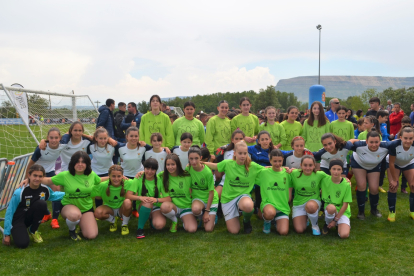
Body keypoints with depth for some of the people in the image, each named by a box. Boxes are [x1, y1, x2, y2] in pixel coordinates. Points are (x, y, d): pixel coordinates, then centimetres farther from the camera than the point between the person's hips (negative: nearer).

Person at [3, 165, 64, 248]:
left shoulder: (45, 189, -12)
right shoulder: (19, 192, -25)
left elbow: (53, 195, 14)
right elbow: (9, 212, -17)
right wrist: (7, 234, -14)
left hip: (30, 217, 4)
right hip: (17, 219, -4)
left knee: (42, 203, -28)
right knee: (22, 243, -28)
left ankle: (33, 231, -3)